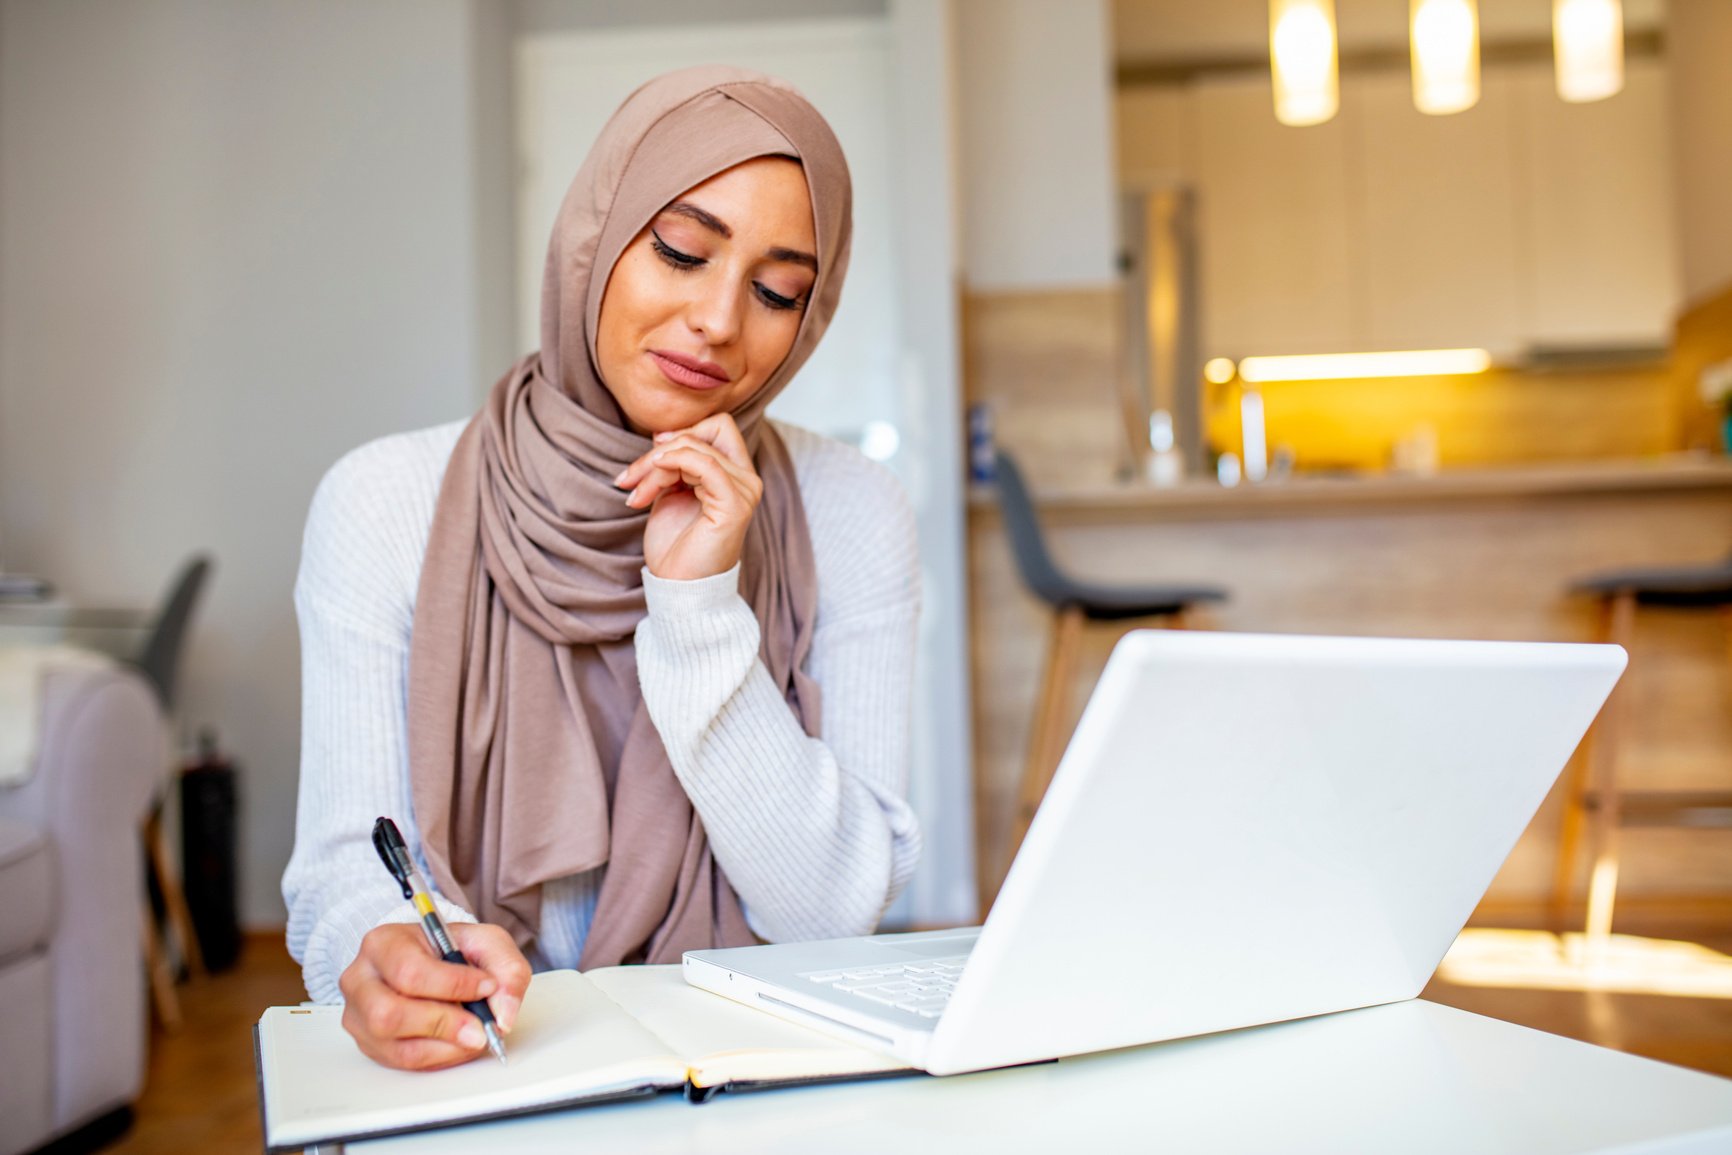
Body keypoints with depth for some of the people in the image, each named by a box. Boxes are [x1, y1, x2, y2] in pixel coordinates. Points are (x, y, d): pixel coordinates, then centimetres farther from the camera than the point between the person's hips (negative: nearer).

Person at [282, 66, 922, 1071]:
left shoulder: (852, 518, -3)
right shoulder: (386, 506, -3)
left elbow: (834, 908, -8)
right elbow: (350, 871, -6)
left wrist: (702, 606, -17)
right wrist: (395, 953, -28)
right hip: (478, 1073, 2)